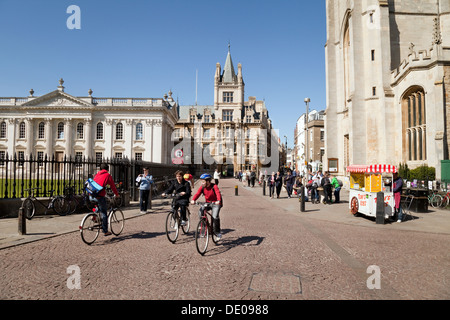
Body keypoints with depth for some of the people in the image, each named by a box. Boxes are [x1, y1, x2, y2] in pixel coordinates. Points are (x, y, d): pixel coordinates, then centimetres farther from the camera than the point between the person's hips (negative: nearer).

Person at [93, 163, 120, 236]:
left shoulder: (97, 175, 21)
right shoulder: (108, 175, 4)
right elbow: (113, 186, 7)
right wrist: (117, 194, 22)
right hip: (99, 196, -6)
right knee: (104, 213, 4)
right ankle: (105, 231, 8)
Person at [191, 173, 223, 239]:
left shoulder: (214, 186, -18)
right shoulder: (202, 187, -6)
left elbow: (218, 193, -33)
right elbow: (198, 194, -18)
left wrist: (218, 201, -52)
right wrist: (193, 200, -37)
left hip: (215, 203, -4)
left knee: (215, 216, -21)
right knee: (200, 211, -21)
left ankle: (217, 232, -1)